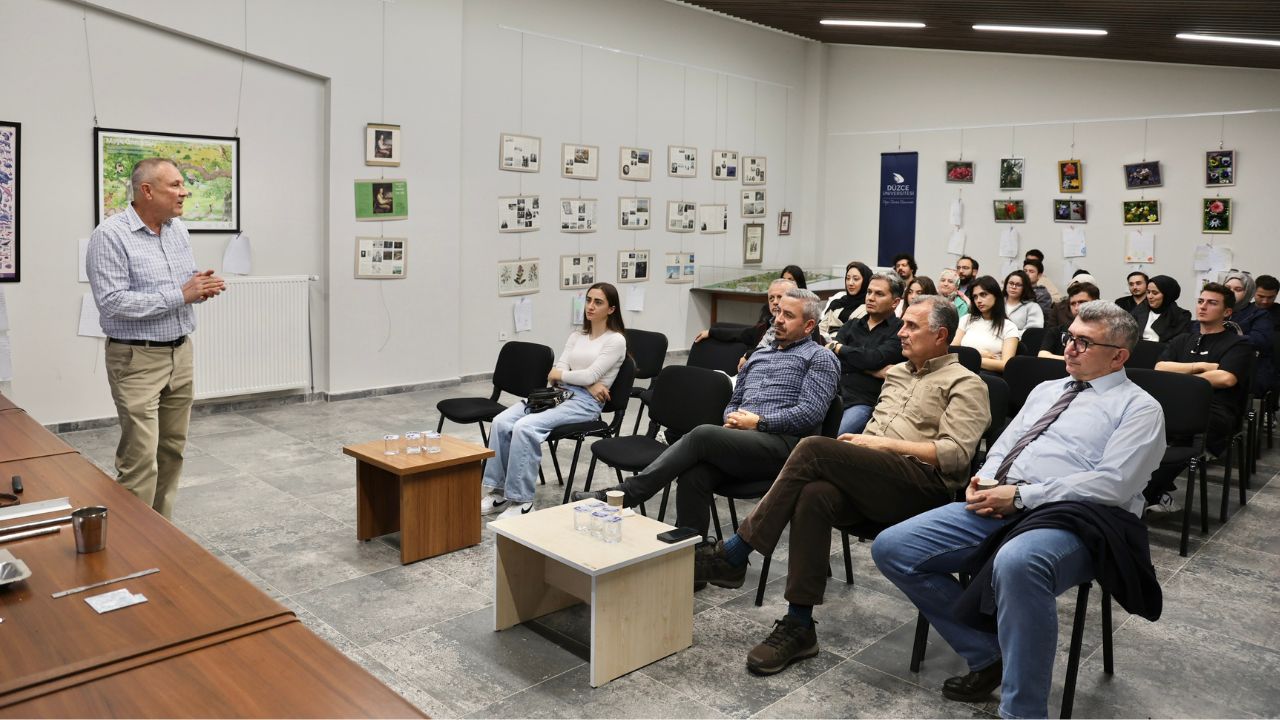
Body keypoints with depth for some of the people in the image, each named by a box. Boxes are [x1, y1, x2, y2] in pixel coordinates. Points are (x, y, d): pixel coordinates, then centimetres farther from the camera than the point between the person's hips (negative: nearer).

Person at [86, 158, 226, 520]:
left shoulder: (179, 229, 9)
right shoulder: (110, 235, -13)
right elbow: (112, 302, -20)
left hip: (181, 353, 7)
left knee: (173, 450, 13)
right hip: (137, 359, -7)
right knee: (140, 458, -7)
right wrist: (181, 295, -21)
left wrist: (202, 286, -5)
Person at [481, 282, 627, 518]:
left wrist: (558, 374, 3)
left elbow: (590, 375, -12)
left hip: (586, 402, -6)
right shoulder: (576, 335, 19)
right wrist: (589, 384, -10)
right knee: (501, 421, -18)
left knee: (525, 427, -29)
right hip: (559, 393, 7)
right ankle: (499, 491, -12)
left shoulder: (616, 340, -1)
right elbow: (558, 372, 6)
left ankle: (522, 500, -21)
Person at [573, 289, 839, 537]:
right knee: (693, 476, -27)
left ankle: (624, 495, -25)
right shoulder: (758, 355, 28)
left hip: (783, 444, -6)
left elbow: (810, 413, -8)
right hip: (741, 446, 6)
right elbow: (733, 403, 29)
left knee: (703, 435, -29)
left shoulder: (819, 358, 7)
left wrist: (759, 422, -11)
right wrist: (732, 420, 5)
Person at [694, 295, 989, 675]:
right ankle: (799, 625, -26)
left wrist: (885, 444, -9)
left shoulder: (965, 384, 6)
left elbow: (956, 454, -7)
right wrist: (858, 444, 5)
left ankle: (734, 554, -22)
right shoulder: (896, 373, 28)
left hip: (924, 485, -6)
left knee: (813, 449, -28)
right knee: (814, 495, -31)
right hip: (868, 479, 6)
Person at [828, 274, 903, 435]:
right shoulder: (851, 326, 21)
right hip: (835, 396, 4)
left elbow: (874, 359, -10)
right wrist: (872, 371, -7)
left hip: (865, 403, -4)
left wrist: (837, 347, 4)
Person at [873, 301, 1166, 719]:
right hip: (1000, 507, 7)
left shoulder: (1139, 408, 4)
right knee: (892, 548, -9)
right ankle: (989, 654, 4)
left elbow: (1113, 483, -11)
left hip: (1071, 518, -7)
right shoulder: (1046, 390, 25)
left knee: (1017, 563, -43)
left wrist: (1022, 494, -16)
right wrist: (984, 480, 1)